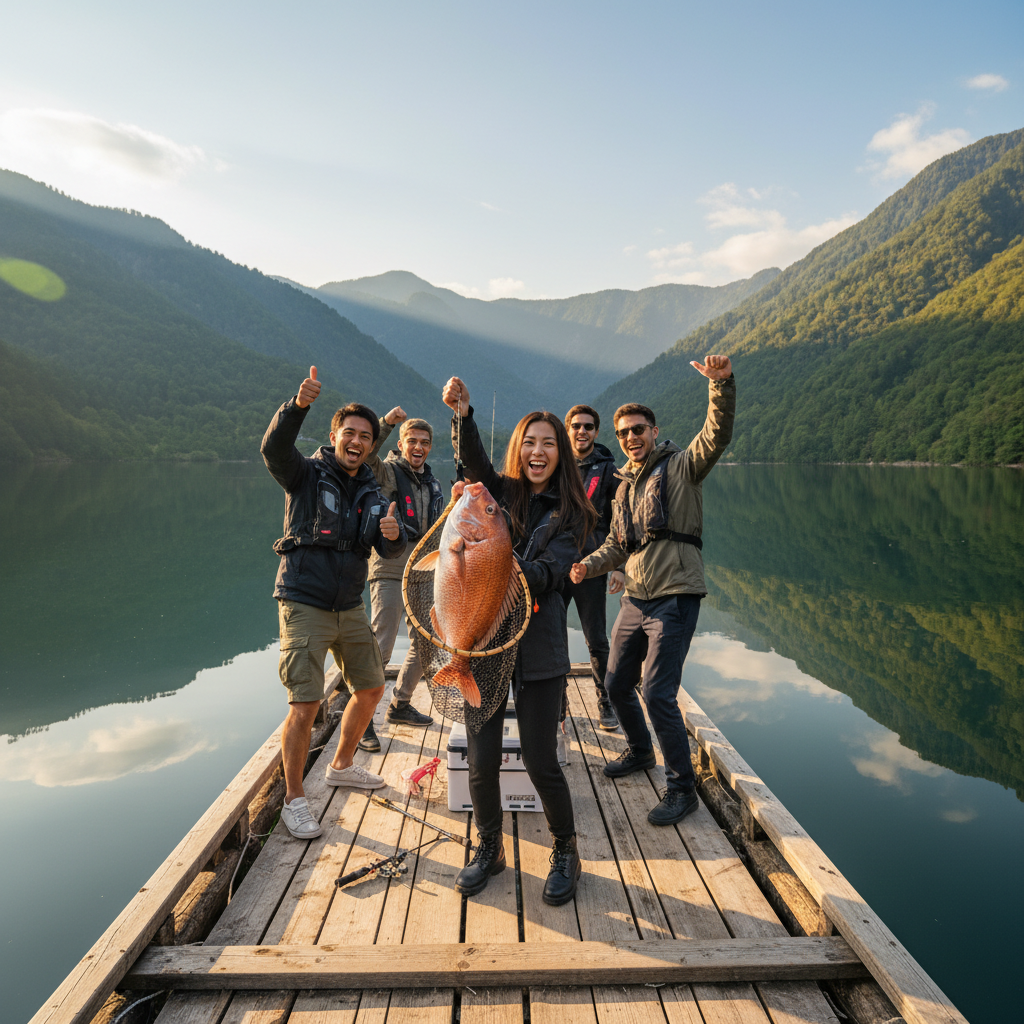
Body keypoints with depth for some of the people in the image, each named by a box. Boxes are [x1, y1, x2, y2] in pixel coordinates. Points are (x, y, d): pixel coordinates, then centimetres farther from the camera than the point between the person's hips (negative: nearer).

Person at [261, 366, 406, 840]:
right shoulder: (307, 474, -7)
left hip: (349, 607, 7)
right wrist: (298, 404, -45)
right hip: (304, 606, -6)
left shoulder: (370, 492, 8)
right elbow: (274, 448, -29)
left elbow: (389, 551, 1)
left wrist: (393, 534, -22)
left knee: (371, 688, 16)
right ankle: (294, 800, 10)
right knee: (305, 706, -9)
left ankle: (342, 765, 39)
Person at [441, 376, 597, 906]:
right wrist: (463, 415, -32)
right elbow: (474, 460, -15)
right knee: (482, 760, 6)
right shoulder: (499, 492, 6)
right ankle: (489, 848, 33)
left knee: (540, 762, 2)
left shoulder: (568, 514, 2)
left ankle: (565, 853, 29)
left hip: (538, 648, -1)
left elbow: (546, 575, -11)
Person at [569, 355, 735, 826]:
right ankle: (640, 751, 42)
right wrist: (588, 565, 2)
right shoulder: (625, 486, 17)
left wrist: (722, 385, -34)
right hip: (635, 598, 8)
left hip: (674, 598, -7)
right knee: (616, 684, 16)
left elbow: (717, 435, -20)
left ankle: (682, 788, 7)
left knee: (658, 694, -11)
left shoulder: (681, 466, -2)